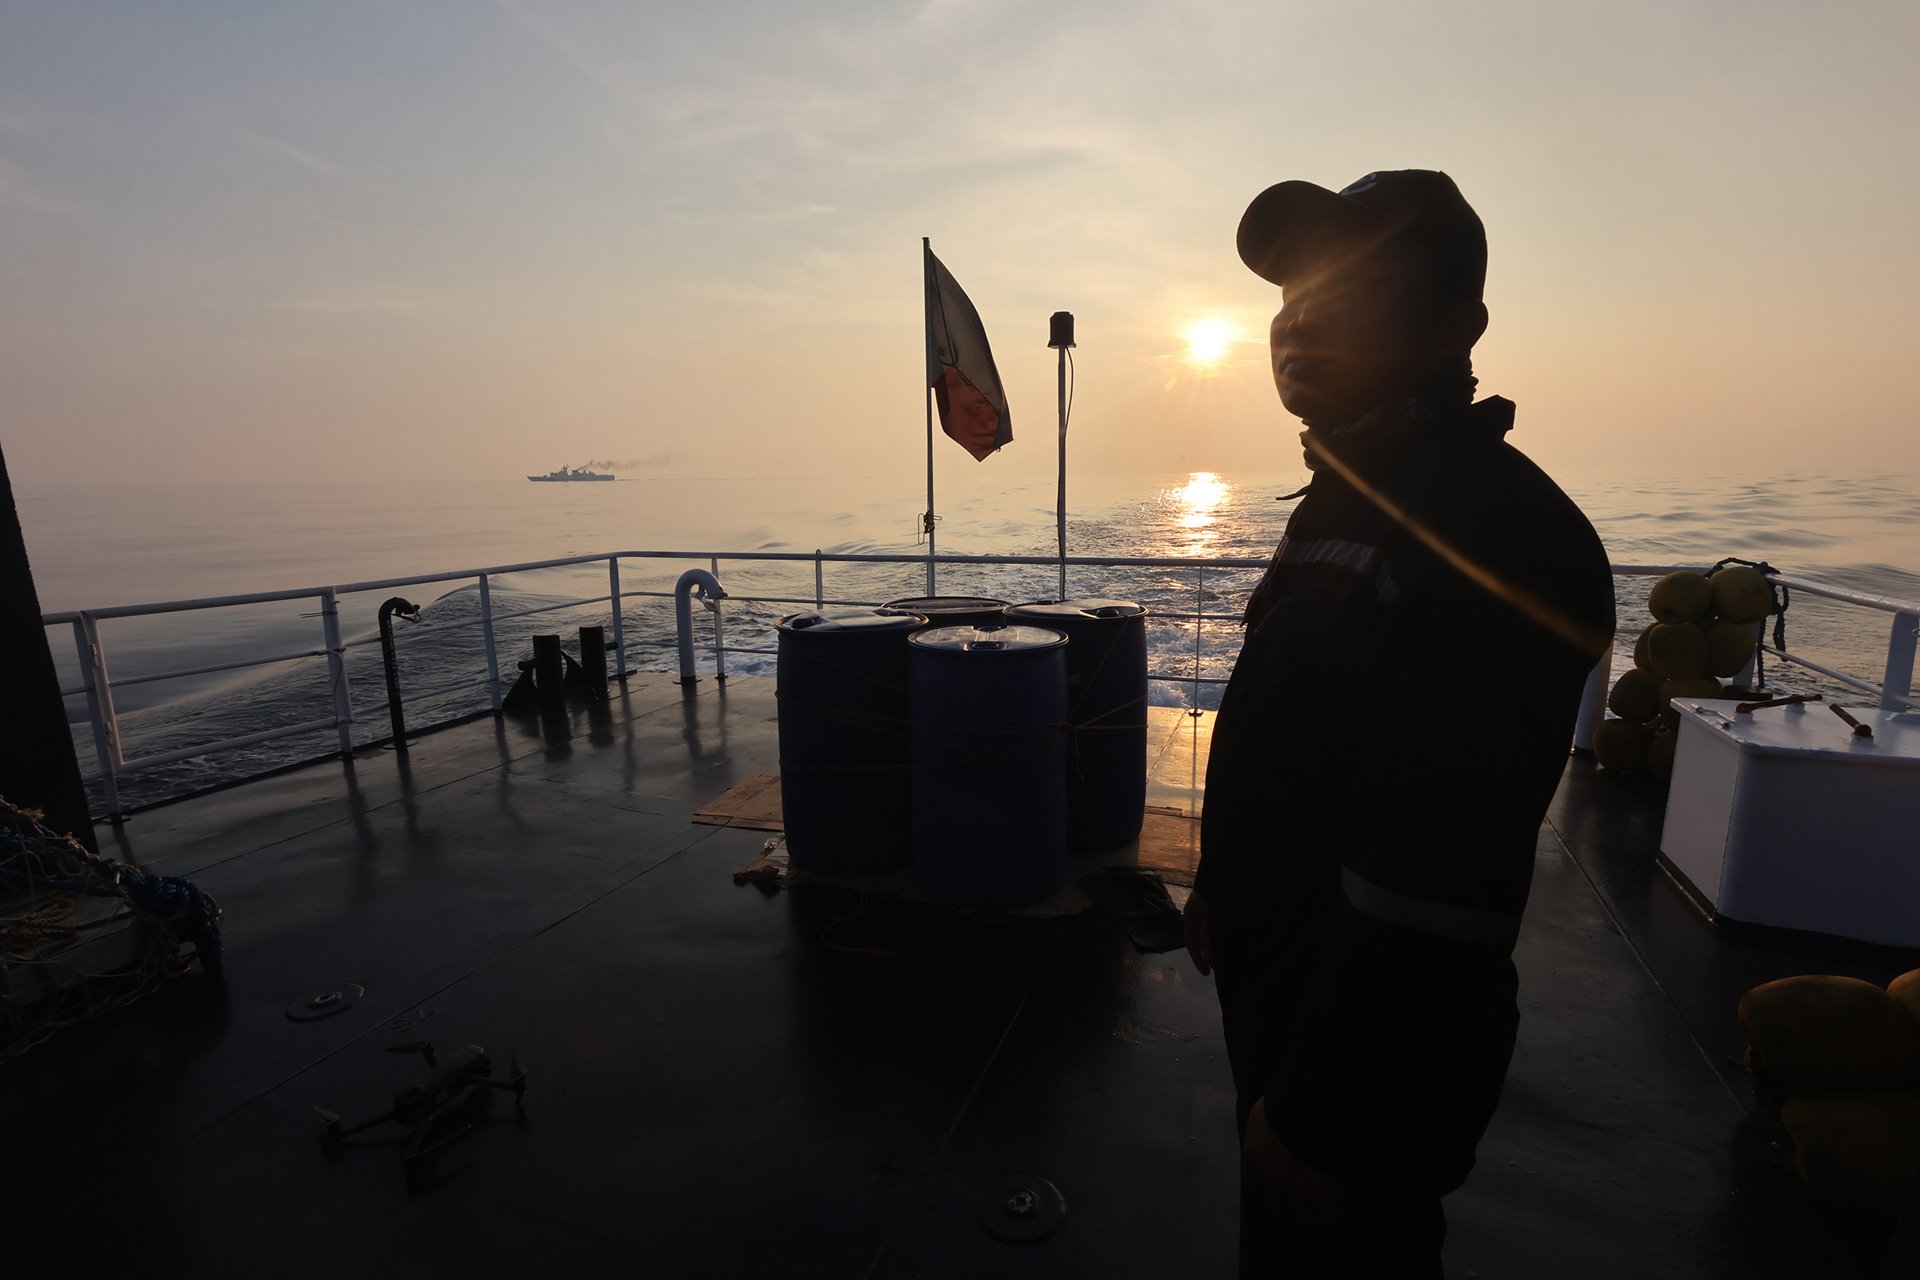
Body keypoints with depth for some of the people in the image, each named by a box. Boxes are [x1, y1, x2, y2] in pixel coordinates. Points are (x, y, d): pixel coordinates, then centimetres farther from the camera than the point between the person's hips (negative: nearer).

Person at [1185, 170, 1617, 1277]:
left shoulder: (1498, 532, -26)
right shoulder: (1353, 493, 6)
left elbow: (1434, 889, -29)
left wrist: (1326, 1114, -21)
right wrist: (1227, 888, 19)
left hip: (1370, 1049, -9)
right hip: (1284, 989, 9)